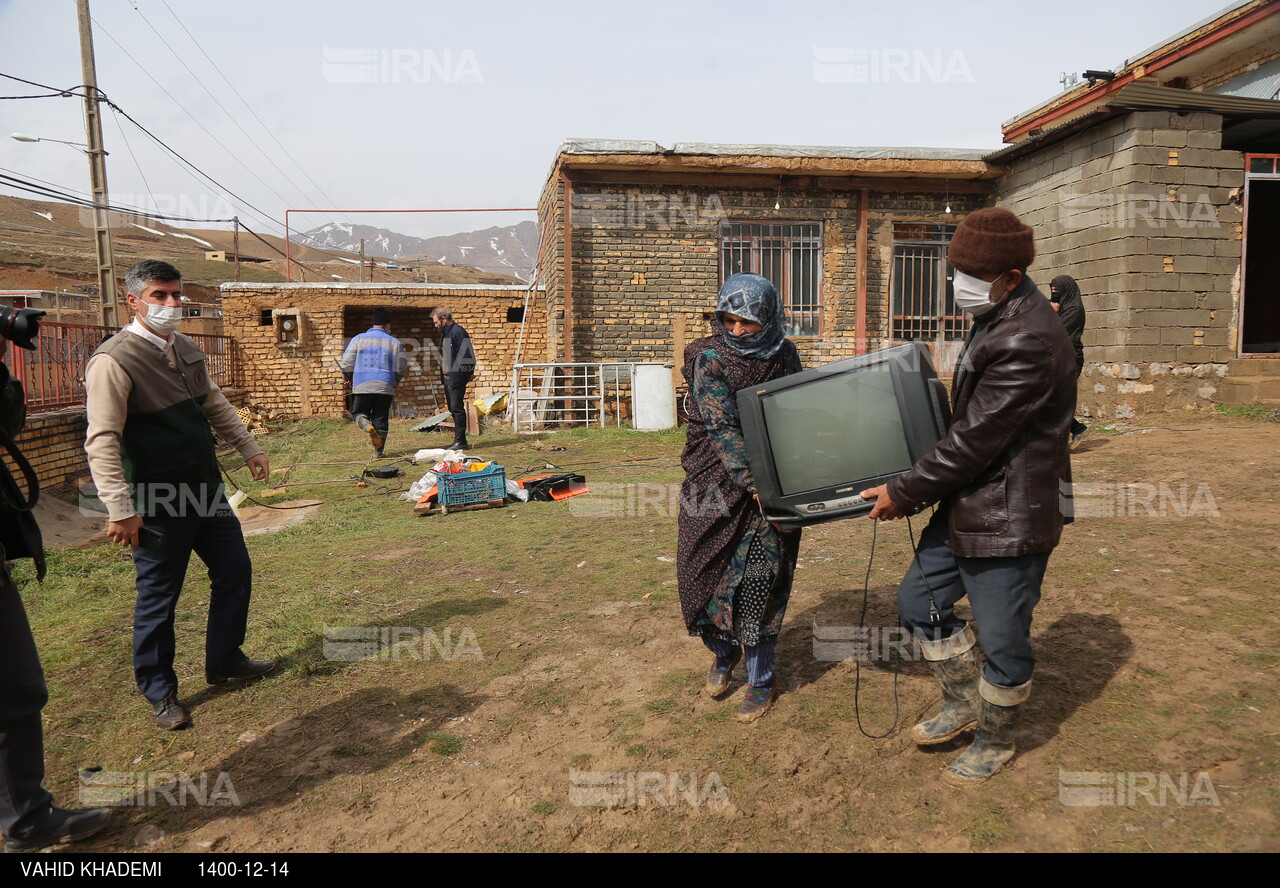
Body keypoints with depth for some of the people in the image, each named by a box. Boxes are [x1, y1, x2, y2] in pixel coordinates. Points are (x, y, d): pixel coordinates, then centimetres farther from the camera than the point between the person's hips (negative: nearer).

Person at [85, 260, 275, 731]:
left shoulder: (186, 348, 7)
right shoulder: (115, 361, -17)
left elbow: (215, 403, 22)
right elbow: (102, 441, -21)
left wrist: (248, 447, 23)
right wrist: (120, 509, -24)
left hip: (207, 492, 8)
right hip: (159, 504, -8)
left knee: (235, 572, 16)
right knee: (158, 596, 7)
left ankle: (224, 660, 36)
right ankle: (159, 692, 26)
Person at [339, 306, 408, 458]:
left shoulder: (359, 339, 3)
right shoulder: (394, 342, 5)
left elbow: (346, 364, 1)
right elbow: (401, 369, 6)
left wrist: (349, 378, 23)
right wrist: (394, 382, 27)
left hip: (362, 386, 0)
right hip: (385, 387, 0)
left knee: (358, 412, 17)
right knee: (381, 419, 8)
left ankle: (367, 426, -15)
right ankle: (378, 451, 8)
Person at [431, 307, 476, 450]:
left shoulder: (458, 332, -13)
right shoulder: (445, 333, 18)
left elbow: (466, 355, -18)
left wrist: (467, 373, -20)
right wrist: (443, 374, 18)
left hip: (457, 378, -10)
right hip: (448, 377, 10)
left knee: (457, 408, -8)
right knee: (453, 409, 12)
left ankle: (461, 441, -5)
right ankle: (458, 440, 18)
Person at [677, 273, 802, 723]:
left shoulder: (784, 356, 2)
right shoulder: (710, 359, -9)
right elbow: (722, 429, -19)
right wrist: (754, 484, -28)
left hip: (770, 480, 1)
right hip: (715, 482, -1)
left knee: (759, 577, -3)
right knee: (702, 569, 3)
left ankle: (760, 681, 15)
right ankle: (724, 653, 34)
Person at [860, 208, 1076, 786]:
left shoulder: (1027, 342, -26)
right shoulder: (997, 317, 8)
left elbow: (974, 441, -24)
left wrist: (905, 493, -13)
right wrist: (917, 488, 16)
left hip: (1011, 516, -10)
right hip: (969, 502, 10)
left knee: (1001, 639, 8)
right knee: (919, 600, 17)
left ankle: (995, 742, 32)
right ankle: (962, 704, 37)